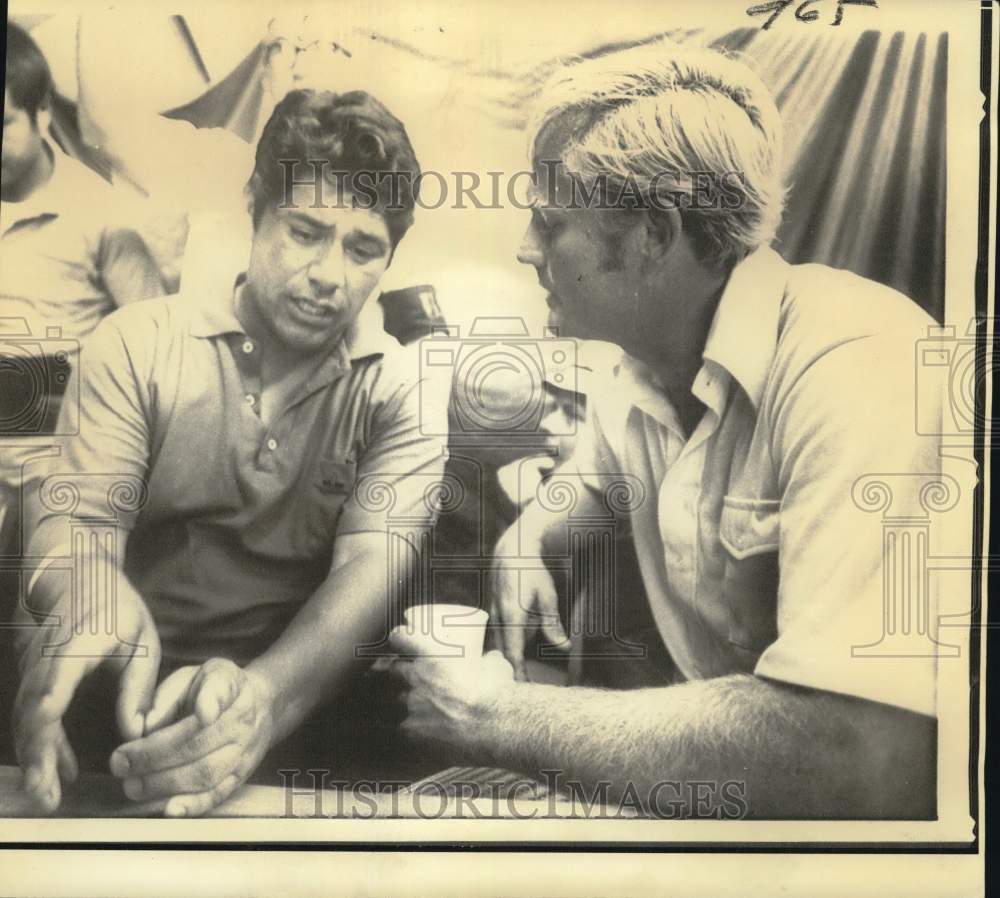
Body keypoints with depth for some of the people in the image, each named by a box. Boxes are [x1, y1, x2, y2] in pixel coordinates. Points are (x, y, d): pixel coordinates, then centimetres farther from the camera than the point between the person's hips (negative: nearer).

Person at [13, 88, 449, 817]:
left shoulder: (406, 393, 0)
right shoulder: (139, 344, 4)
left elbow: (375, 564, -14)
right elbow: (77, 515, -6)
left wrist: (265, 694, -34)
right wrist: (89, 595, -31)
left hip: (298, 688, 0)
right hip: (129, 691, 1)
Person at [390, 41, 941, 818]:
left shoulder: (855, 373, -27)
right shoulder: (643, 373, -1)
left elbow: (864, 764, -36)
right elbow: (593, 479, 21)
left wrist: (499, 717, -24)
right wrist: (525, 545, -3)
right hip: (710, 761, 6)